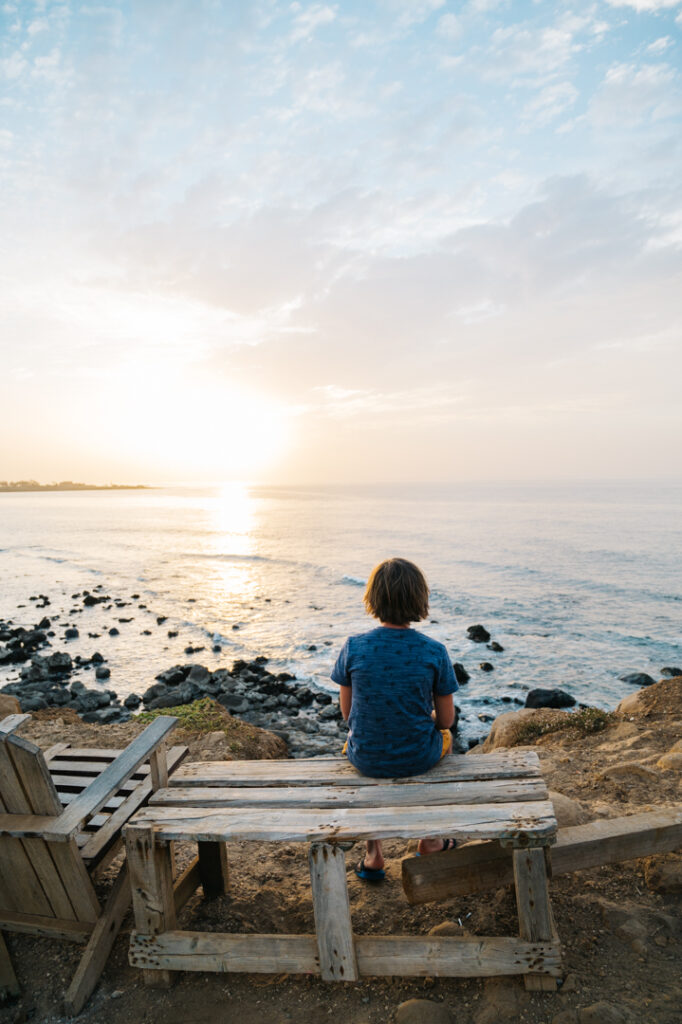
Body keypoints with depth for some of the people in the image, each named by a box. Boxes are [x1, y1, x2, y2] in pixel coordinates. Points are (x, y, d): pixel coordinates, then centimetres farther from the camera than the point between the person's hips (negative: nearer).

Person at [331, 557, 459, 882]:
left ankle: (373, 854, 37)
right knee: (444, 738, 34)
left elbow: (347, 712, -4)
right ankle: (429, 838, 44)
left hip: (366, 757, 0)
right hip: (419, 758, 0)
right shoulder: (434, 652, -17)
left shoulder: (354, 647, -16)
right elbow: (446, 718, -7)